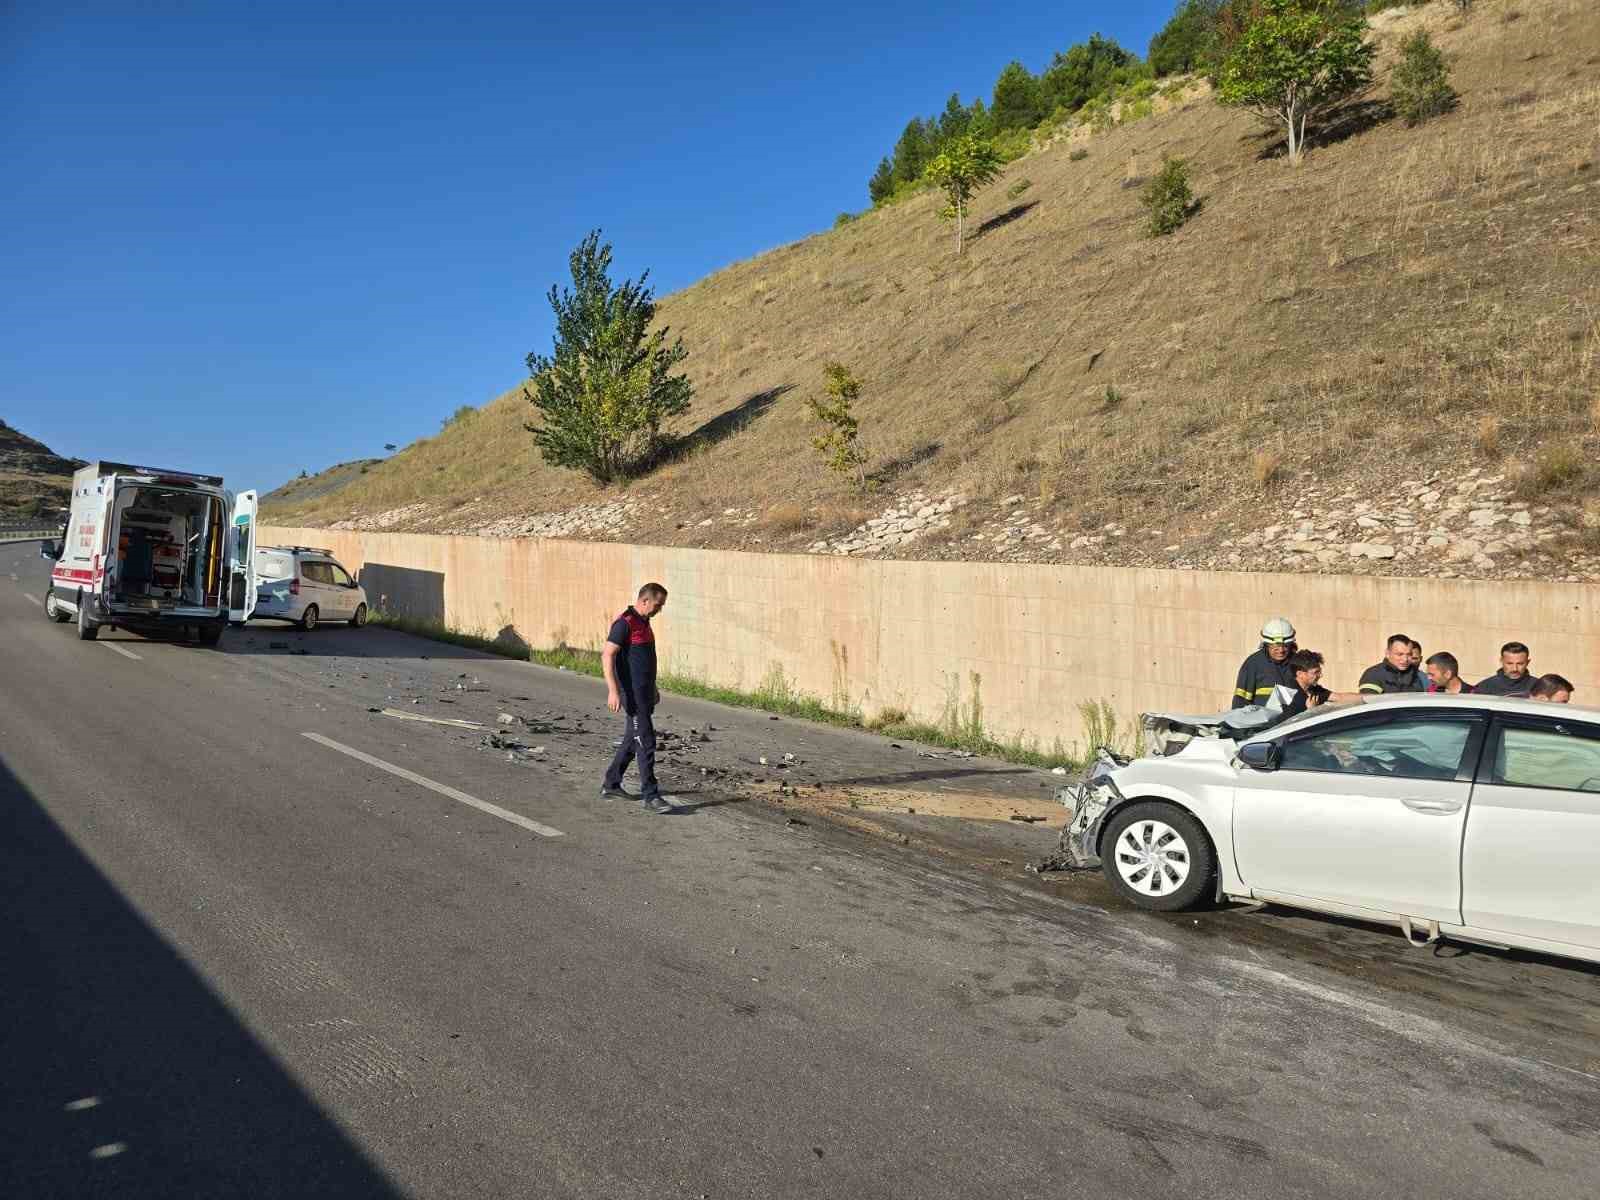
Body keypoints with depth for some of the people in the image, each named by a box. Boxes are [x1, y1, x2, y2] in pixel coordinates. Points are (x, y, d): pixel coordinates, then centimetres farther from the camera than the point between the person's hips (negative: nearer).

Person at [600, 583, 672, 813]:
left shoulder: (644, 622, 14)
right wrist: (613, 691, -27)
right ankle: (651, 796, -7)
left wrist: (654, 688, 27)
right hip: (633, 693, -10)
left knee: (632, 740, 16)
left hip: (645, 692, 10)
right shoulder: (624, 623, -16)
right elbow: (607, 656, -20)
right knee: (645, 742, -10)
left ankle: (611, 785, 27)